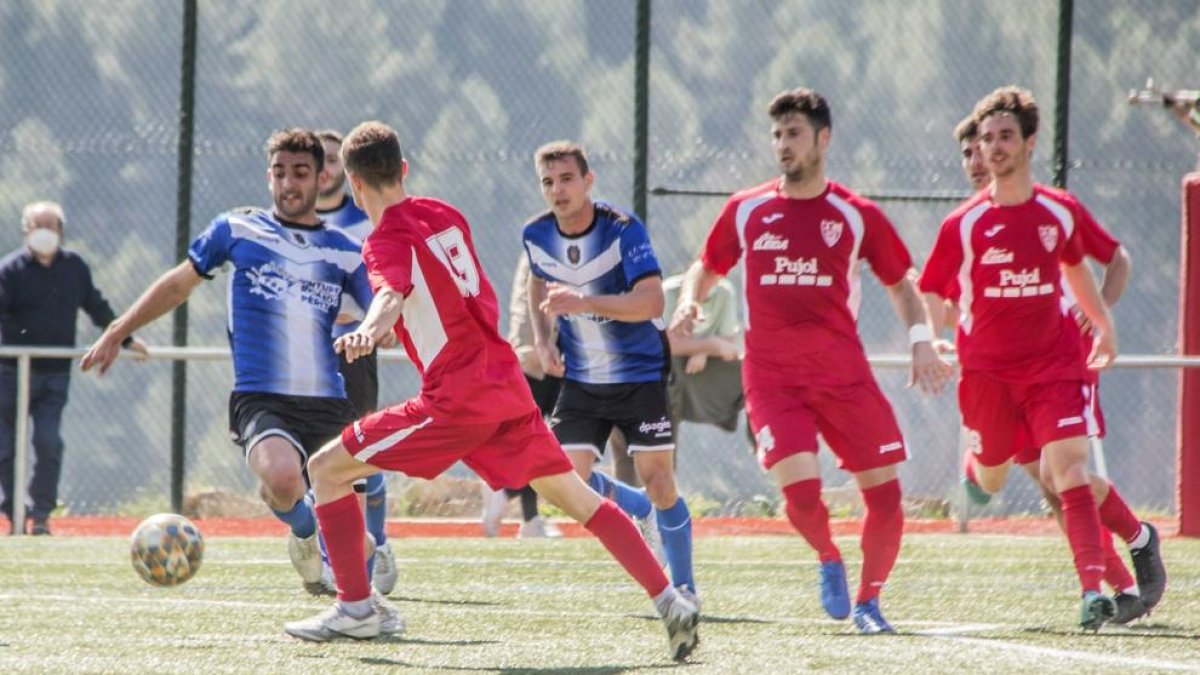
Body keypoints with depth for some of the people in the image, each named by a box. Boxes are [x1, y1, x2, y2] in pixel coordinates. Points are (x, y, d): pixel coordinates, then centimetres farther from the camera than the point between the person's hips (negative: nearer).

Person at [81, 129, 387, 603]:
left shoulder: (343, 251, 10)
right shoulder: (237, 230, 8)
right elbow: (178, 284, 18)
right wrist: (116, 333, 18)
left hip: (328, 403, 2)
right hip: (259, 399, -2)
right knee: (282, 478, -36)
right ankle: (304, 533, 0)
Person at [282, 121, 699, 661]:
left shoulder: (387, 241, -7)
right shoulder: (445, 216, 15)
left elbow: (392, 294, -31)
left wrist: (369, 330, -52)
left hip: (457, 398, -7)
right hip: (507, 386, 7)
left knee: (326, 469, 1)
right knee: (578, 498, 12)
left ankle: (355, 608, 0)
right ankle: (670, 603, 3)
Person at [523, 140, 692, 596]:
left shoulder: (623, 229, -21)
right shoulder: (537, 235, -5)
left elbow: (651, 302, -32)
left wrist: (583, 303, -43)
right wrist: (541, 339, 4)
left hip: (640, 374, -4)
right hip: (580, 378, 4)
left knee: (657, 479, -5)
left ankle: (684, 589, 13)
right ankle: (643, 511, 24)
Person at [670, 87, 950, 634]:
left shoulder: (857, 215, 3)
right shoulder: (745, 211, 6)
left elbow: (900, 283, 12)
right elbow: (706, 269, 18)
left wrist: (921, 342, -2)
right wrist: (689, 303, -3)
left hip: (844, 375, 0)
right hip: (771, 378, 0)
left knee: (884, 493, -3)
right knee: (800, 490, -19)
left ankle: (867, 601, 18)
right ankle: (828, 559, 14)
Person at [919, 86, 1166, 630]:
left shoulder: (1061, 212, 0)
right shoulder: (963, 224, -6)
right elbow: (931, 294, 1)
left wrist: (1102, 324, 22)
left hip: (1054, 360, -1)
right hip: (987, 367, 1)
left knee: (1066, 467, -16)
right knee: (991, 479, 11)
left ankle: (1092, 587, -15)